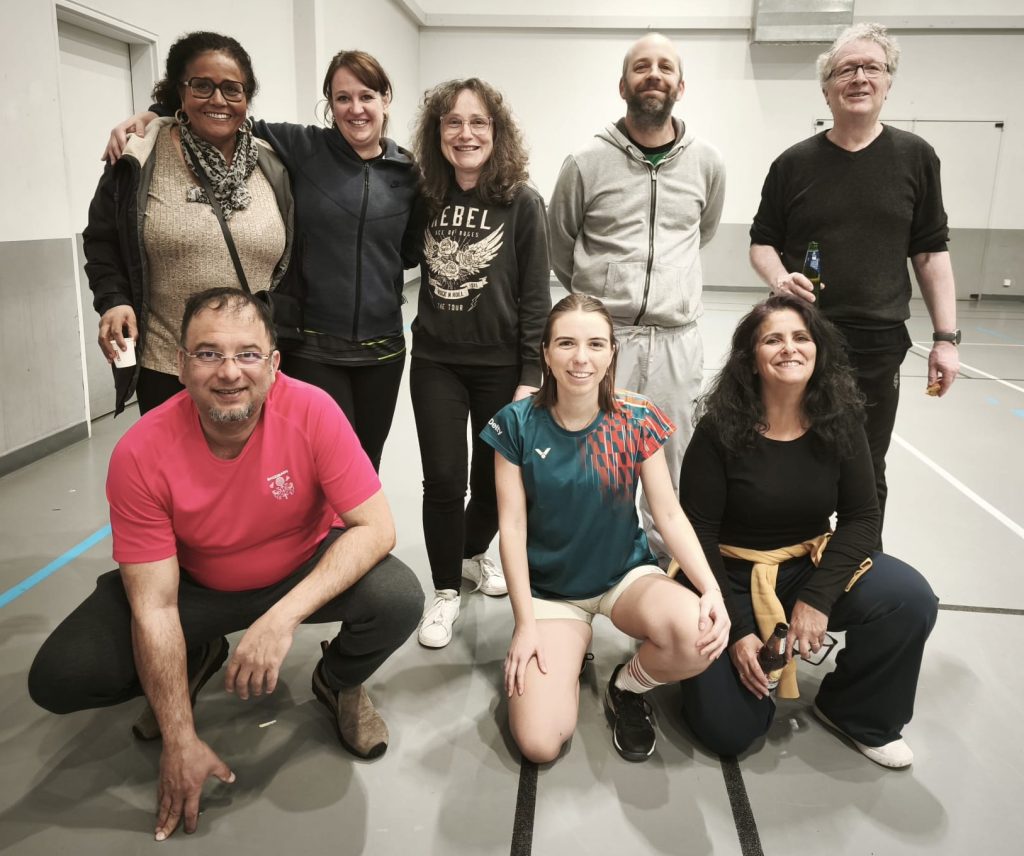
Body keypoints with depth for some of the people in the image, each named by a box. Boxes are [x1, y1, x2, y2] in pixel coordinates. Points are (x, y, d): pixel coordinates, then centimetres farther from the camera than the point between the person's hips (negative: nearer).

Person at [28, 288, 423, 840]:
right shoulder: (141, 454, -24)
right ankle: (196, 661, 17)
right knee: (59, 677, -16)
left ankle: (338, 683, 7)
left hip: (307, 568, -1)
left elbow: (376, 528, -26)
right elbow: (154, 607, -21)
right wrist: (180, 741, -20)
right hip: (196, 584, 1)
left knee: (398, 599, -30)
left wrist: (284, 616, -38)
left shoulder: (312, 412, -27)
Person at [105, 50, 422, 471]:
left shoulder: (408, 172, 5)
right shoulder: (301, 148, -3)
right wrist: (150, 115, -8)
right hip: (312, 346, -3)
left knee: (367, 465, 14)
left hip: (382, 346, 3)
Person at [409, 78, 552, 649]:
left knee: (494, 478, 10)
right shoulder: (426, 199, 4)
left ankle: (473, 552, 39)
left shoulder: (523, 203, -6)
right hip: (436, 361, 2)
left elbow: (535, 295, -7)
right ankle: (446, 590, 18)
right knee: (444, 479, 0)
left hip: (500, 364, -1)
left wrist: (531, 376, -10)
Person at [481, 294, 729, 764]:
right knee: (538, 743, -16)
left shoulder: (636, 421, -10)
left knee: (698, 637, -32)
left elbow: (669, 514, -8)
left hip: (626, 574, 1)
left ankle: (627, 686, 4)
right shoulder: (517, 424, -12)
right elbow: (512, 526, -10)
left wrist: (712, 589, -23)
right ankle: (567, 652, 18)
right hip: (550, 588, -1)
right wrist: (525, 624, -12)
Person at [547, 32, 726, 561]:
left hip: (676, 342, 2)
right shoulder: (586, 164, -2)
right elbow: (559, 248, 12)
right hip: (601, 337, -2)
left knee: (673, 477, 11)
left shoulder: (707, 164, 5)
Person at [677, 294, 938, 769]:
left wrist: (817, 598, -20)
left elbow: (862, 517, -6)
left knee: (911, 599, -25)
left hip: (811, 564, 3)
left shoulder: (839, 423, -7)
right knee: (728, 732, -12)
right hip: (732, 574, -3)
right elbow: (698, 533, -14)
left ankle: (855, 712, 3)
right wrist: (735, 630, -16)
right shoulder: (719, 429, -17)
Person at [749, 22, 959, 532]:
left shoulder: (915, 157, 4)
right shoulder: (795, 162, 3)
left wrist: (945, 337, 0)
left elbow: (930, 253, 5)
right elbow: (762, 242, 8)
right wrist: (779, 279, -14)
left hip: (879, 344, 0)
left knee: (866, 475, 10)